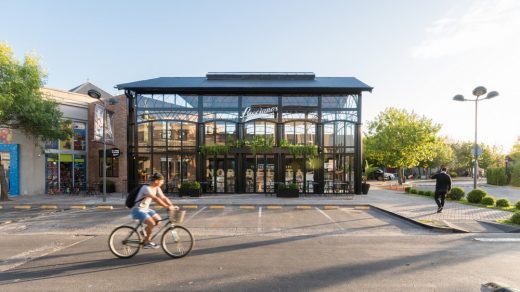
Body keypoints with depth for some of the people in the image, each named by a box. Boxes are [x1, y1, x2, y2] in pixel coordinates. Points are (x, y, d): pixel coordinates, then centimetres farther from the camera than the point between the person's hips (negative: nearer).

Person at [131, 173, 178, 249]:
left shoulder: (157, 188, 2)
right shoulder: (146, 188, -24)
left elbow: (164, 198, -1)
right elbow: (156, 199, -34)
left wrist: (172, 206, -15)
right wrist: (167, 207, -37)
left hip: (146, 209, 9)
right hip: (138, 210, -9)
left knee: (158, 220, -1)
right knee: (152, 223, -23)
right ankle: (147, 243, -4)